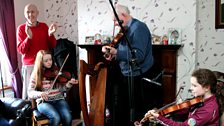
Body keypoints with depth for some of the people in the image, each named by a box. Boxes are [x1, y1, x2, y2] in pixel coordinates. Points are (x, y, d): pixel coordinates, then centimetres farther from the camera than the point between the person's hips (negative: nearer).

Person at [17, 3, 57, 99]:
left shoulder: (44, 26, 5)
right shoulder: (21, 28, -1)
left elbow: (52, 46, 5)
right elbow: (21, 50, -6)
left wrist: (50, 35, -14)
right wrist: (29, 37, -20)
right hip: (29, 66, -2)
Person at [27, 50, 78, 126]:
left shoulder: (56, 71, 6)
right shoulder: (36, 75, 2)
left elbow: (62, 88, 1)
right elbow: (30, 92, -4)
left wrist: (69, 84, -19)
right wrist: (40, 94, -25)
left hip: (58, 100, 2)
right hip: (44, 102, -2)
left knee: (68, 117, -26)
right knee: (56, 118, -31)